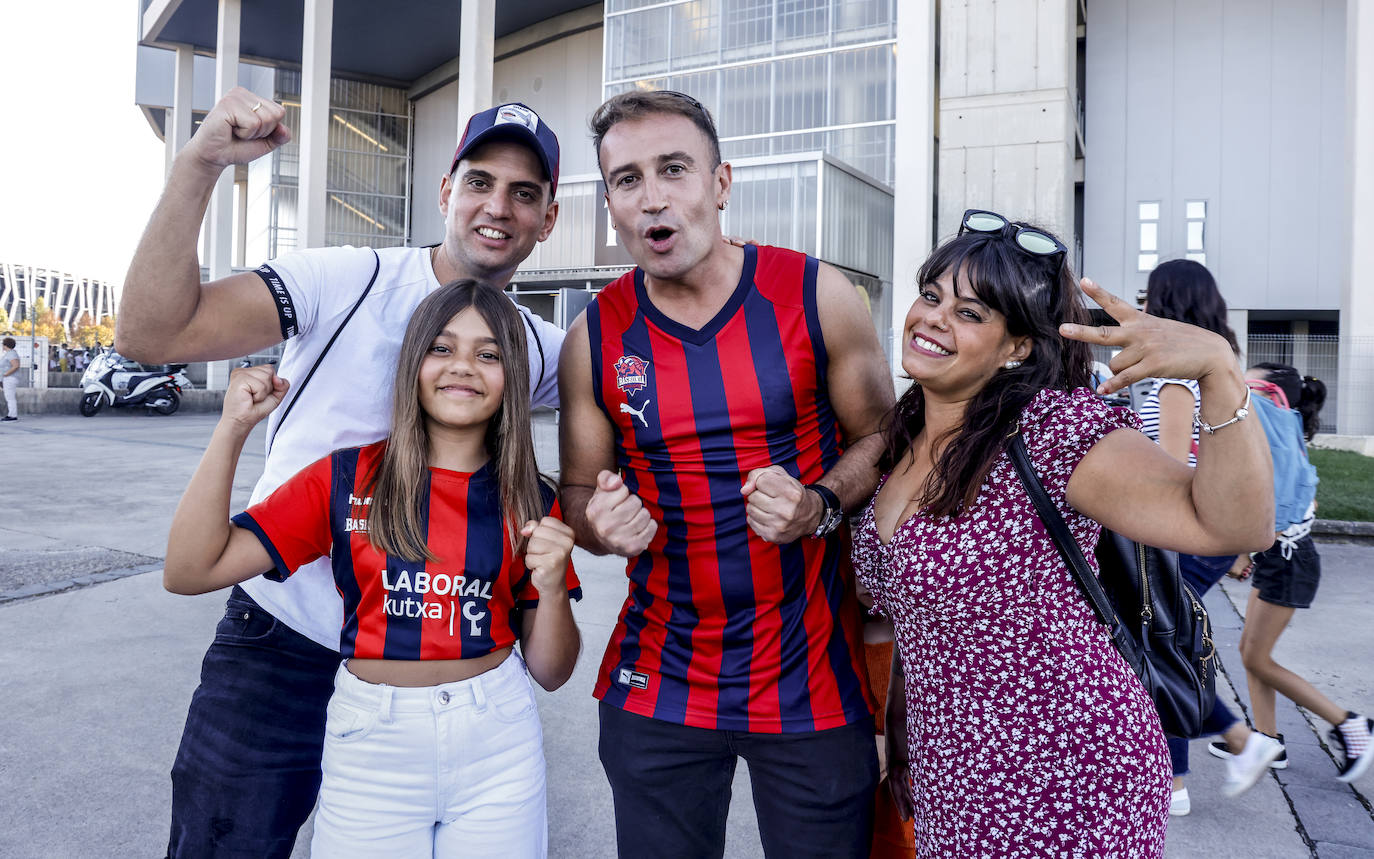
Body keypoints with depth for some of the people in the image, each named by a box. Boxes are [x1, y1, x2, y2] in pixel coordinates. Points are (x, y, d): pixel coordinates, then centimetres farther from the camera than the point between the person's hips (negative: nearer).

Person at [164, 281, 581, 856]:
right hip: (370, 748, 0)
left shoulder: (531, 502, -2)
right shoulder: (348, 479, -4)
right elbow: (189, 571, -9)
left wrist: (552, 588, -18)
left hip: (498, 747, 1)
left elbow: (550, 673, 1)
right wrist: (233, 429, -15)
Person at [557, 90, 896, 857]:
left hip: (812, 680, -1)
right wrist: (602, 523, -16)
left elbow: (880, 438, 3)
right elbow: (580, 493, 7)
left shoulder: (815, 296, -7)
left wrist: (819, 506, -16)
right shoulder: (594, 338, -3)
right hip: (656, 687, 2)